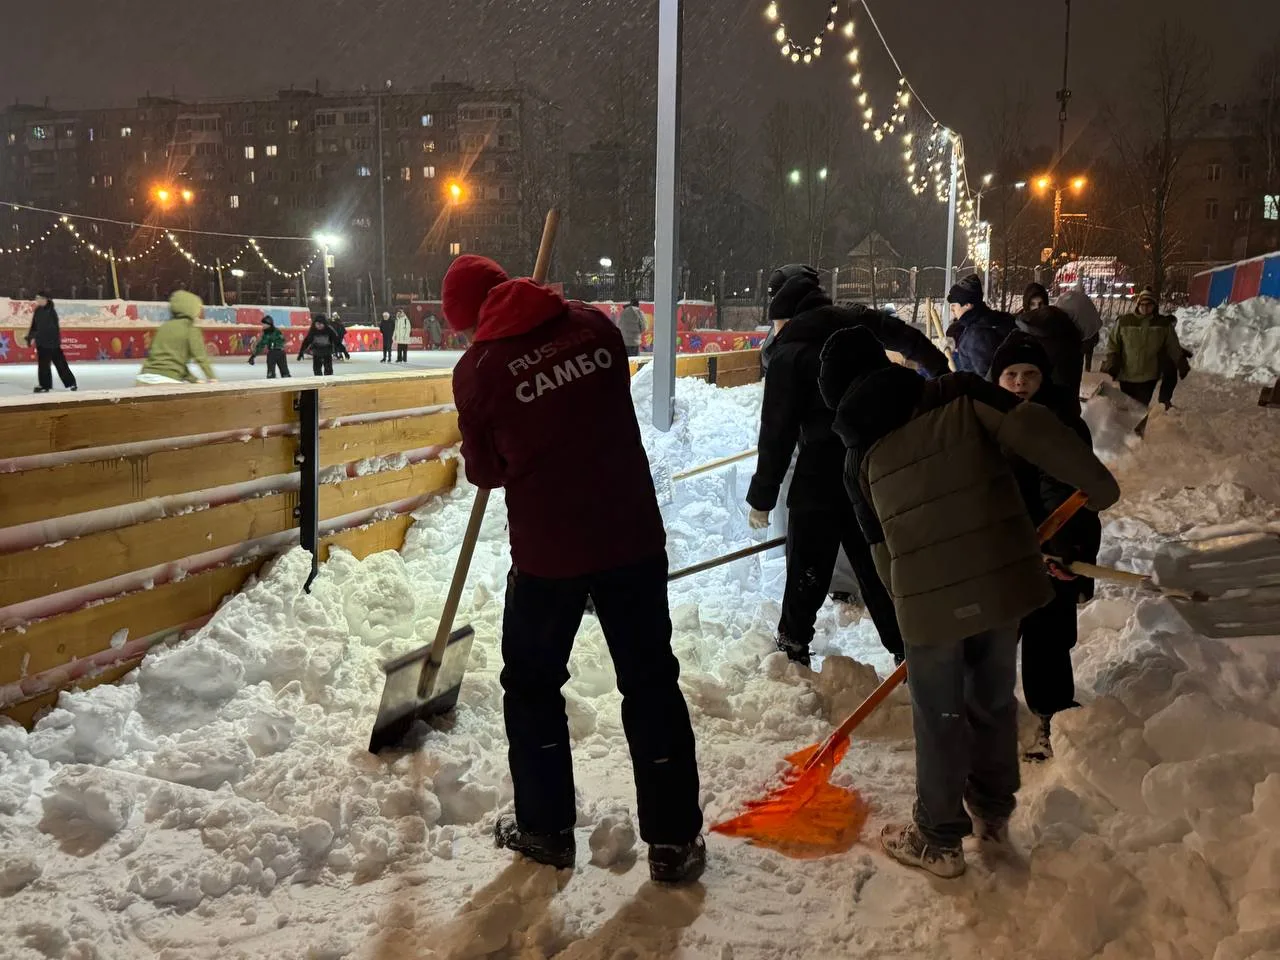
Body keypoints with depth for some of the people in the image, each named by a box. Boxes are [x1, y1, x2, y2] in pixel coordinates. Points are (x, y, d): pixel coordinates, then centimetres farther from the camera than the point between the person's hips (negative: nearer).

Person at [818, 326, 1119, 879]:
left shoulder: (859, 460, 5)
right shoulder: (959, 395, 1)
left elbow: (883, 551, 10)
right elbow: (1031, 428, -13)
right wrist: (1095, 481, -2)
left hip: (929, 599, -1)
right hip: (1004, 580, 2)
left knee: (939, 719, 15)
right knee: (994, 700, 22)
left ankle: (939, 841, 27)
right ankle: (993, 812, 42)